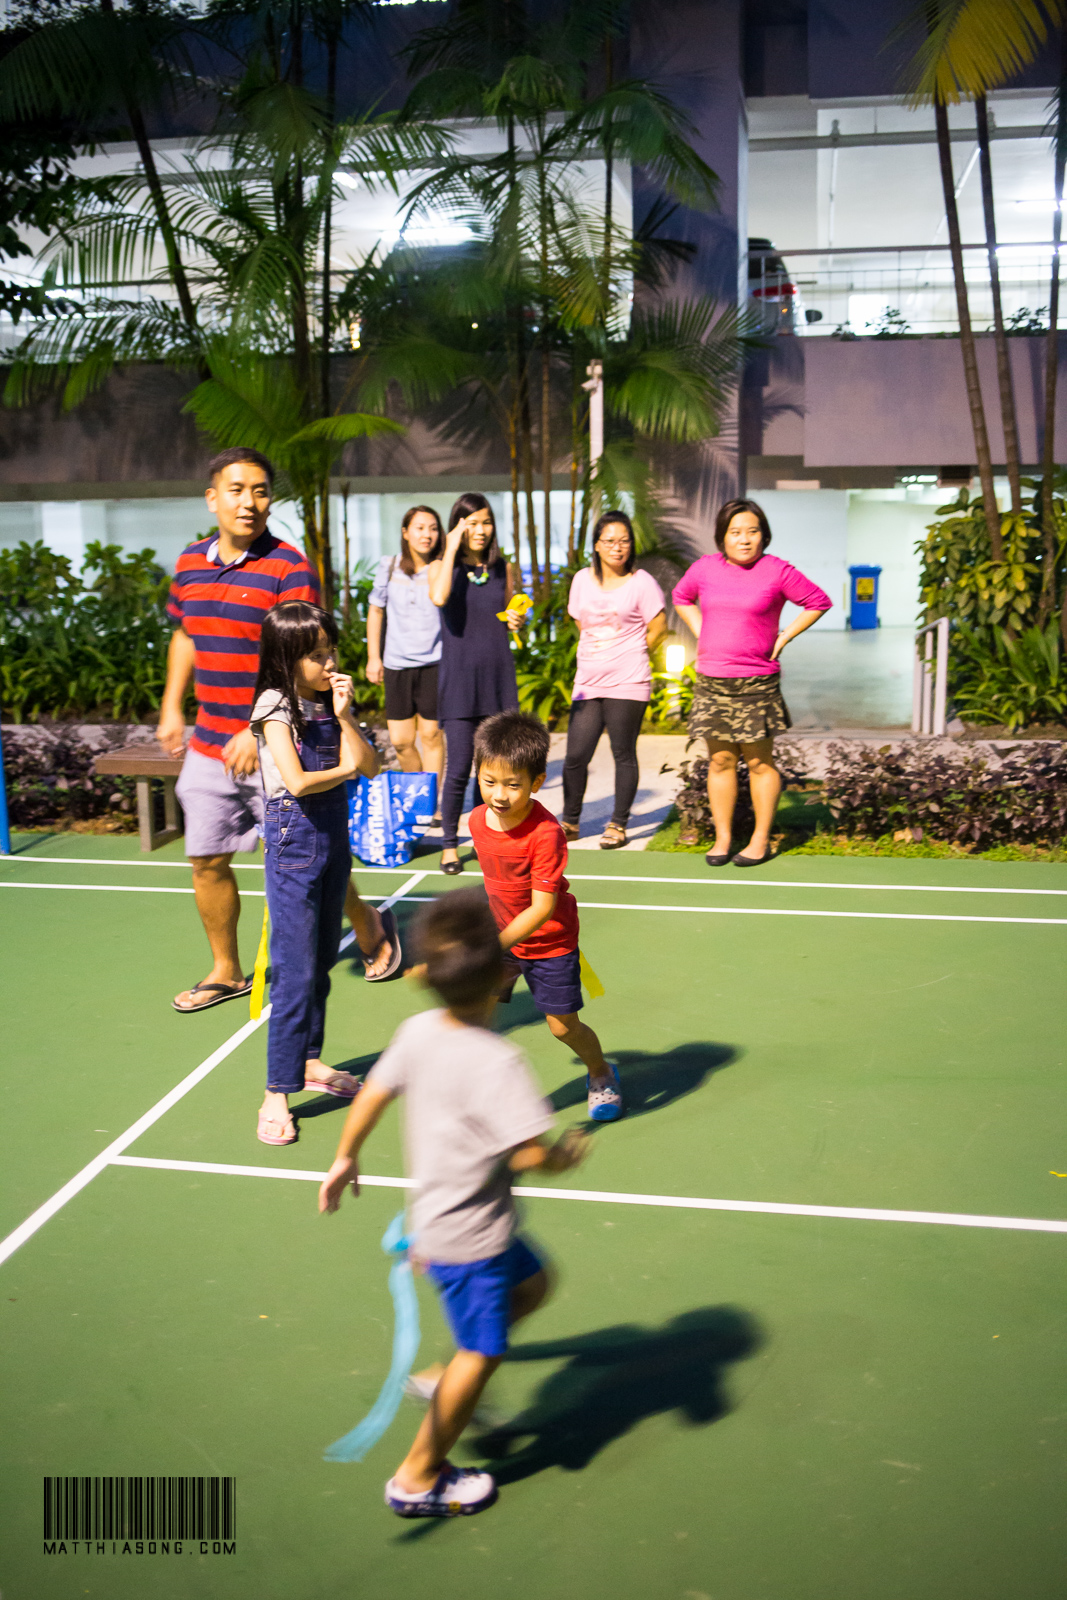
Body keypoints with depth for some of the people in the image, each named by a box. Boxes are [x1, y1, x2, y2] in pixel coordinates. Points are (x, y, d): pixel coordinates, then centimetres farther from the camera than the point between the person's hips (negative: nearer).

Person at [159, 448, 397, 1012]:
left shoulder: (290, 568, -13)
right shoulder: (190, 563, 8)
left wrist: (259, 731, -24)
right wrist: (172, 707, 23)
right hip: (208, 745, 6)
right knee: (207, 861, 9)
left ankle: (369, 925, 32)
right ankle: (225, 971, 27)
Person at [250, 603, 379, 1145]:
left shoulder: (326, 702, 8)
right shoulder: (276, 707, -12)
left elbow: (368, 765, -1)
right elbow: (298, 781, -24)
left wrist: (343, 714, -10)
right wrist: (345, 769, -8)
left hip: (334, 835, 7)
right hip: (294, 838, -7)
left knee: (322, 960, 16)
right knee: (295, 971, -7)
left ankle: (309, 1061, 32)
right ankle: (277, 1092, 0)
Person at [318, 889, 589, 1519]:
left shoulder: (418, 1032, -6)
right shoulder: (496, 1061, -30)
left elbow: (372, 1094, 5)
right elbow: (529, 1153, -33)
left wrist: (346, 1159, 20)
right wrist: (570, 1153, -12)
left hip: (439, 1214, 8)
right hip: (470, 1238, -8)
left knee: (531, 1283, 26)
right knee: (481, 1353, 10)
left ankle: (450, 1382, 31)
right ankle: (418, 1479, 25)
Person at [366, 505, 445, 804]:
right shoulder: (389, 566, 4)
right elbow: (376, 610, 13)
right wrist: (373, 656, 11)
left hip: (434, 663, -2)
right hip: (396, 664, 2)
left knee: (431, 735, 0)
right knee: (401, 741, 5)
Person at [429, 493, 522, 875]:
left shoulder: (503, 569, 10)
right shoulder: (441, 567, 1)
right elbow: (439, 598, -22)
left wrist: (517, 622, 0)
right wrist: (452, 550, -15)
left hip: (498, 677, 3)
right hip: (459, 676, -3)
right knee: (458, 768, -5)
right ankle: (449, 844, 10)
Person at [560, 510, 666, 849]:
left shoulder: (641, 582, -3)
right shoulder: (583, 579, 10)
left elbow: (657, 628, 1)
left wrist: (629, 659, 7)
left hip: (627, 685, -4)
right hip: (587, 682, 4)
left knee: (624, 755, 2)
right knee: (575, 756, 1)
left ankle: (618, 825, 14)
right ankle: (569, 822, 16)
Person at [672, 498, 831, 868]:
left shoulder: (777, 571, -4)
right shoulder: (704, 568, 6)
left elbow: (819, 602, 5)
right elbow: (681, 597, 25)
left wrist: (783, 638, -1)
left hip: (757, 683, -3)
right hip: (711, 681, 3)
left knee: (759, 761, 2)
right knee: (720, 761, 7)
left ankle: (761, 840, 12)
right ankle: (722, 838, 16)